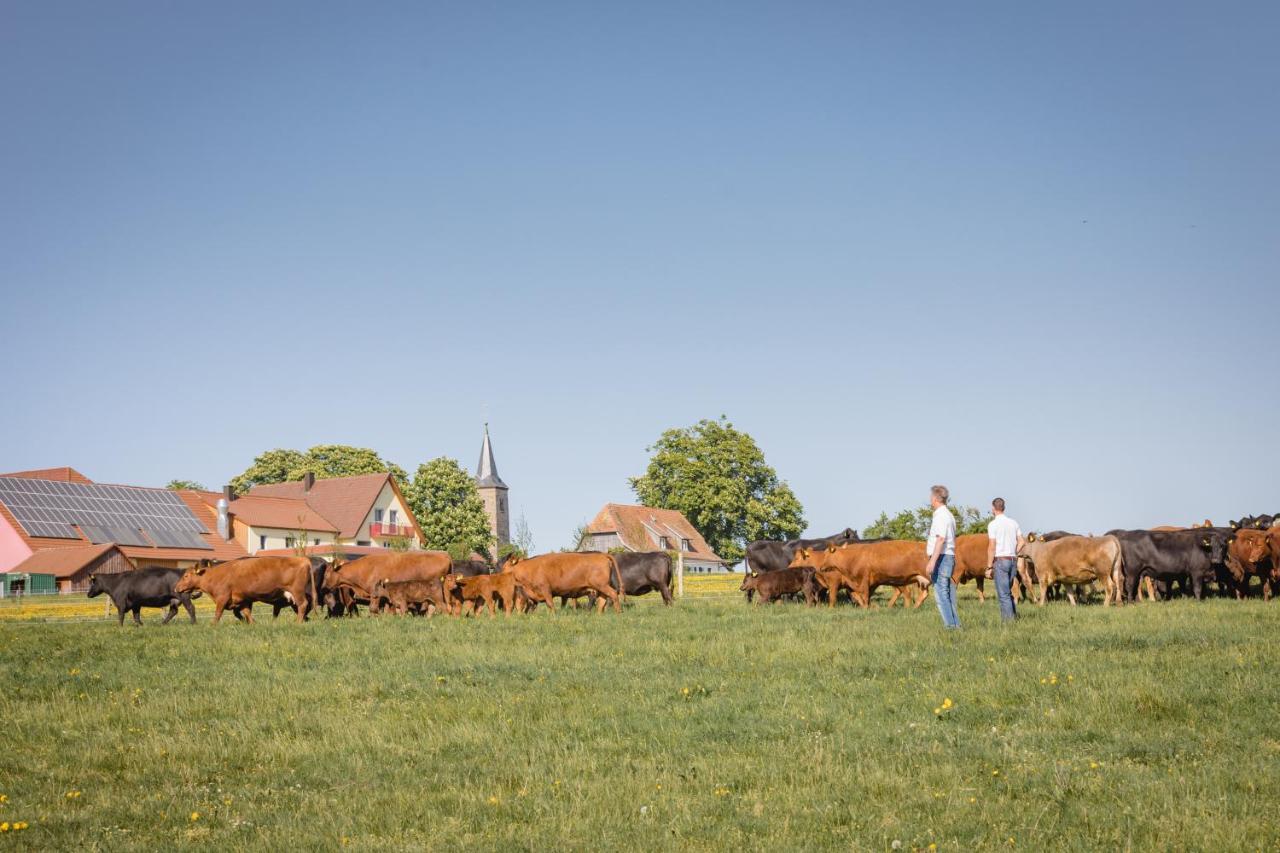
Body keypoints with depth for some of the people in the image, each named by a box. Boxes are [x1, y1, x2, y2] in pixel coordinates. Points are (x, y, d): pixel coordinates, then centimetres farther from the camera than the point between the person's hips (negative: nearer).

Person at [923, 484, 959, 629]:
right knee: (948, 594, 11)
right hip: (950, 557, 10)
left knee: (941, 593, -10)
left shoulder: (941, 515, -13)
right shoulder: (948, 515, 19)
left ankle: (950, 624, -14)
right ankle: (955, 623, 12)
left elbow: (941, 540, -22)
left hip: (941, 557, -10)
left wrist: (932, 562, -25)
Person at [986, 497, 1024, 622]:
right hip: (1013, 560, 6)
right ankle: (1014, 616, 16)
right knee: (1008, 591, 18)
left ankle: (1008, 620, -7)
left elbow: (991, 547, -12)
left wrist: (989, 567, -9)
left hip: (1000, 560, -6)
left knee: (1003, 594, -4)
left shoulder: (993, 524, -8)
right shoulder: (1013, 523, 11)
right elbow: (1022, 542, 11)